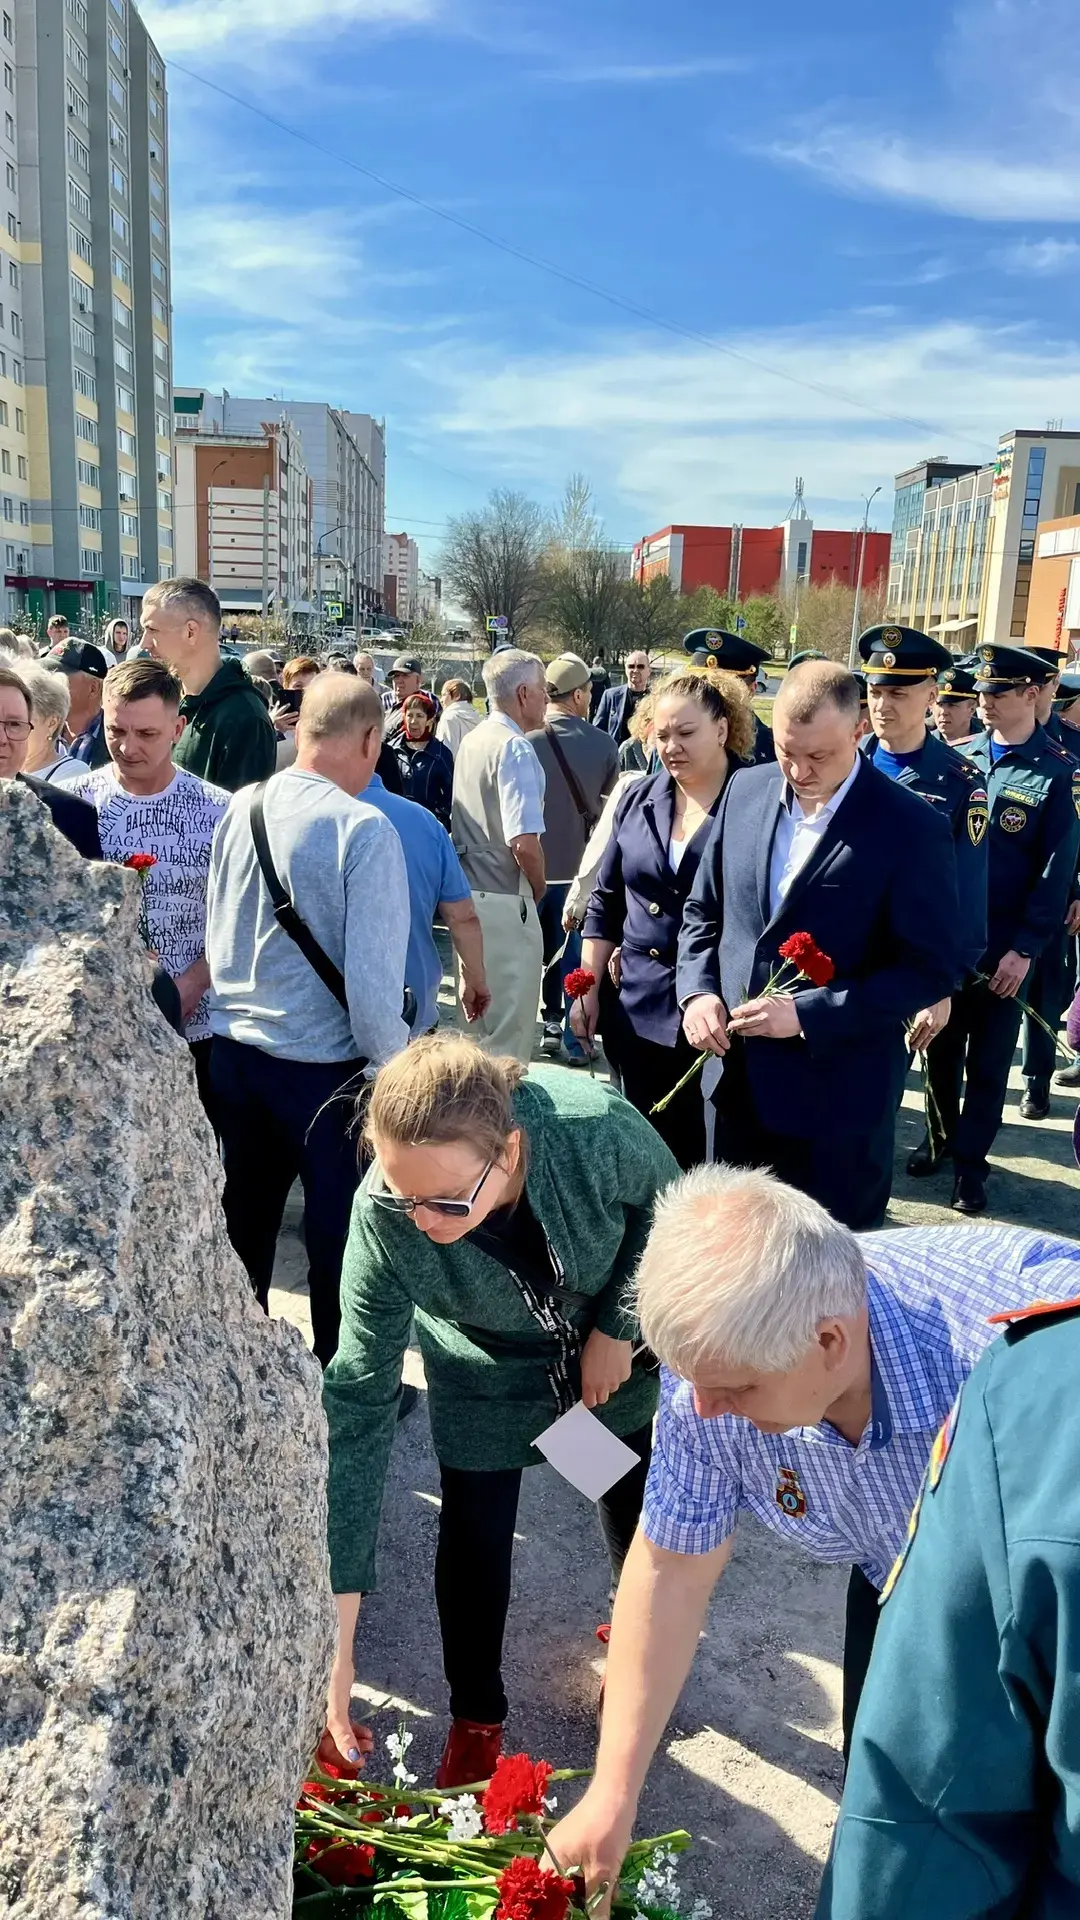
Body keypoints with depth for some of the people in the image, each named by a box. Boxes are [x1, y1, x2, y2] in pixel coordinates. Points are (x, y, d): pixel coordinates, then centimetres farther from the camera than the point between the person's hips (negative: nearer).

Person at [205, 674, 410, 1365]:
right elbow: (371, 977, -22)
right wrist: (394, 1067, -8)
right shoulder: (363, 829, -20)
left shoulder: (240, 808, -2)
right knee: (339, 1234, 13)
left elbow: (217, 937, 9)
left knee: (243, 1227, 22)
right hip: (326, 1069, -6)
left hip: (233, 1052, 6)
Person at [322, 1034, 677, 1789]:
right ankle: (476, 1719, 28)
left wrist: (618, 1328, -18)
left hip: (612, 1346, 1)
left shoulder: (595, 1127, -42)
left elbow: (665, 1203, -17)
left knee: (637, 1508, 15)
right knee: (473, 1538, -1)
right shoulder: (384, 1217, -37)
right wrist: (337, 1631, -29)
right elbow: (360, 1399, -30)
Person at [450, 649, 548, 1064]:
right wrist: (539, 889, -5)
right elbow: (525, 842, -24)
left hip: (467, 893, 9)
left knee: (477, 1022, 21)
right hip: (505, 902, -9)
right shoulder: (515, 749, -17)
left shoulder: (471, 740, 11)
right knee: (510, 1029, 0)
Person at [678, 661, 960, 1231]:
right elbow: (703, 911, 11)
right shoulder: (747, 791, 2)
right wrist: (698, 991, -7)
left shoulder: (912, 827, -14)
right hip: (736, 1076, 5)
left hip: (839, 1093, -4)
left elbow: (931, 968, -13)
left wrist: (809, 1014, -21)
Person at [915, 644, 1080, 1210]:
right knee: (940, 1046, 15)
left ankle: (970, 1162, 20)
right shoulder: (960, 756, 4)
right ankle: (940, 1137, 34)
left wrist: (1024, 949, -13)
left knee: (988, 1060, 7)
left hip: (1003, 946, -3)